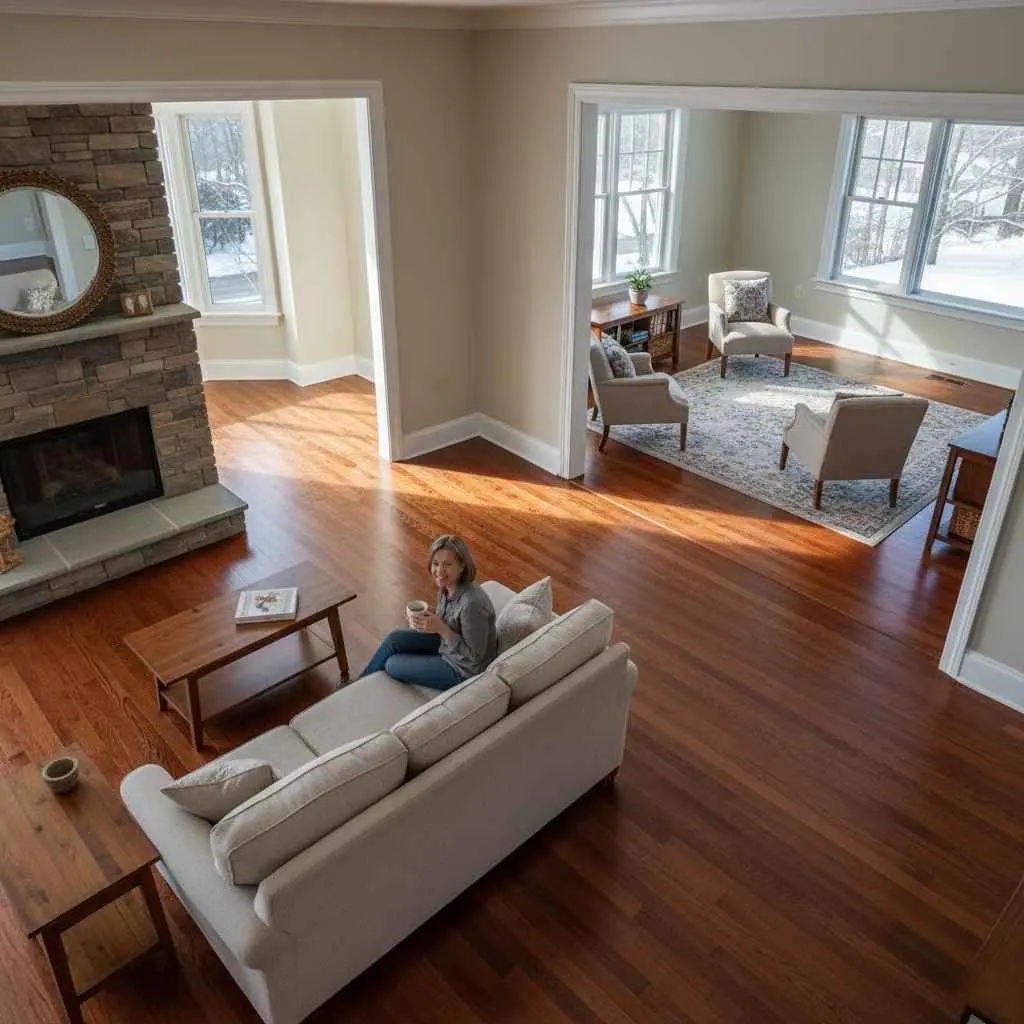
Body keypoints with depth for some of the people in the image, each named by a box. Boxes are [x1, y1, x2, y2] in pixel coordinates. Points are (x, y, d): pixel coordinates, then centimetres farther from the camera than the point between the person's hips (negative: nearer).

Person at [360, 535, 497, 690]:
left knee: (392, 664, 3)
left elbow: (474, 656, -27)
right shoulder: (447, 586, -10)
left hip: (460, 669, -8)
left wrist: (441, 629, -32)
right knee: (394, 639, 8)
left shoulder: (472, 604, -36)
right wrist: (422, 618, -12)